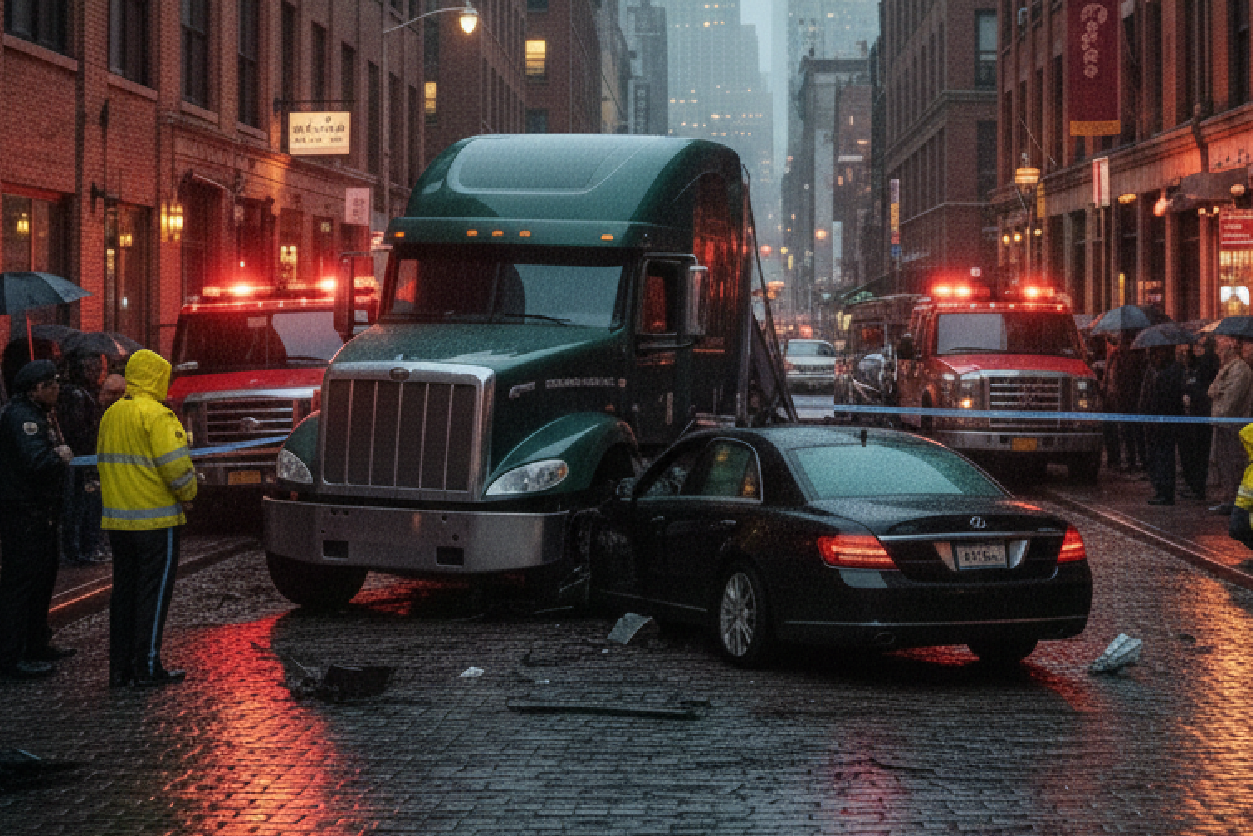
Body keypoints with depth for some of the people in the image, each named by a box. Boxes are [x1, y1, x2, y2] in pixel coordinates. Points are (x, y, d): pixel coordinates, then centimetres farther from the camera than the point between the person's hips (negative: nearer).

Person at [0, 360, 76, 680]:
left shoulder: (38, 414, 17)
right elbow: (37, 461, -28)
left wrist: (60, 456, -2)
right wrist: (62, 458, -12)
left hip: (40, 513, 11)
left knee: (43, 577, 19)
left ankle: (36, 644, 31)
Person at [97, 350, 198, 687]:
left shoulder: (110, 415, 12)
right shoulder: (157, 415, -14)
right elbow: (176, 466, -19)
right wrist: (188, 494, -2)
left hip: (117, 520, 7)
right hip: (156, 520, -7)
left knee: (124, 592, 12)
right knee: (153, 593, -1)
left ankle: (120, 668, 14)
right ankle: (147, 668, -1)